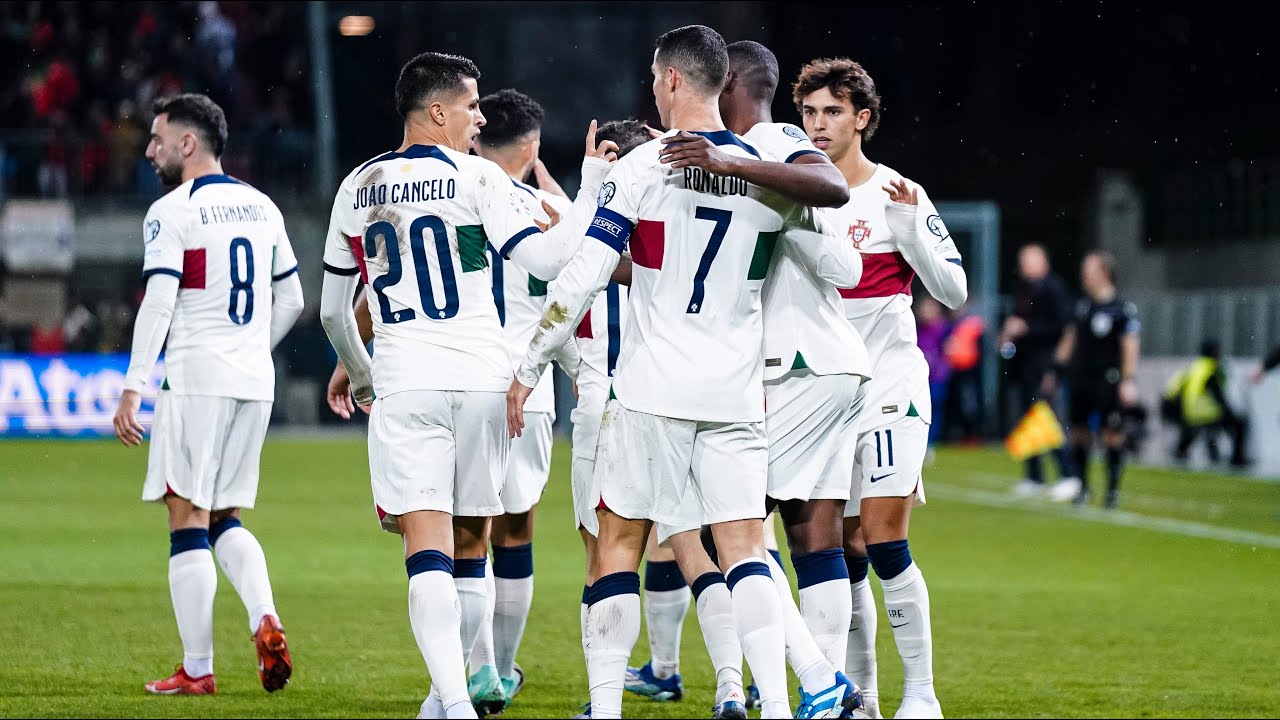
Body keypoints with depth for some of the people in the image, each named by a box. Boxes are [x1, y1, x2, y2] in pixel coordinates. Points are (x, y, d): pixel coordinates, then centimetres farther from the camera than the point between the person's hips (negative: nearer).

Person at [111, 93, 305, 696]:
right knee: (225, 519, 16)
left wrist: (133, 389, -14)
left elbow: (158, 306, -14)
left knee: (188, 518, -1)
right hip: (256, 382, 6)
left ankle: (197, 669, -1)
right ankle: (265, 619, -7)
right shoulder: (261, 207, 14)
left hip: (197, 378, -6)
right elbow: (291, 300, 18)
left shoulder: (172, 212, -7)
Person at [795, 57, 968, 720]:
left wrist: (910, 224, -21)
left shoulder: (897, 197, -3)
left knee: (884, 540, -14)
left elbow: (953, 291, -8)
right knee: (844, 552, 5)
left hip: (889, 390, -4)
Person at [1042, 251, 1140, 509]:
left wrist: (1129, 381, -18)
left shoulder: (1122, 308, -8)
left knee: (1112, 434, -5)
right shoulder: (1083, 306, 12)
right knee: (1078, 431, 7)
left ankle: (1113, 488, 4)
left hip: (1108, 380, -6)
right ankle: (1083, 485, 19)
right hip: (1081, 379, 6)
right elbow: (1070, 339, 19)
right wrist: (1055, 371, 18)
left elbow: (1129, 346, -11)